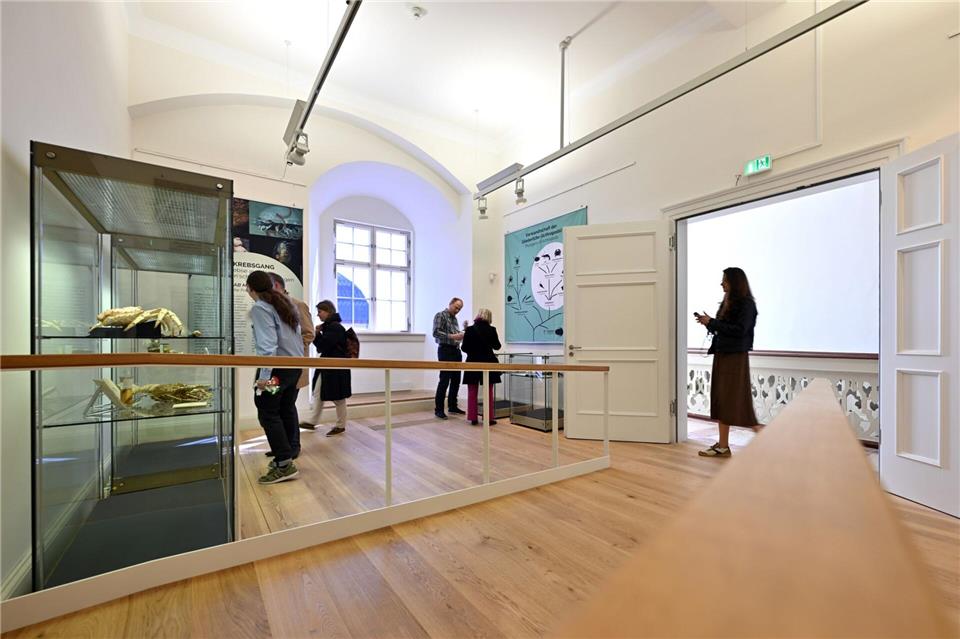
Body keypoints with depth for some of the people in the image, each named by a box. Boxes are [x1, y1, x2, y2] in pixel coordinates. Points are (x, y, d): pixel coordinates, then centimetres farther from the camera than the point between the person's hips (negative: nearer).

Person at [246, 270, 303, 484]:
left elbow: (267, 343, -19)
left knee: (268, 413, -3)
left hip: (277, 366, -8)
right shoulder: (286, 303, 15)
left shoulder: (260, 308, -9)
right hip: (295, 364, 8)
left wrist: (264, 375, -21)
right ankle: (288, 455, 24)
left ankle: (284, 464, -3)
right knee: (287, 410, 15)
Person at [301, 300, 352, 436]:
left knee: (338, 397, 4)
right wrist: (318, 334, -1)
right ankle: (313, 421, 27)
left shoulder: (335, 327, -19)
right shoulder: (329, 326, 10)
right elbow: (323, 346, 13)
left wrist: (316, 333, -6)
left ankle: (341, 425, 17)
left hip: (336, 368, -10)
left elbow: (323, 347, -21)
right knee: (318, 393, 15)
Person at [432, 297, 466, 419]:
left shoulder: (454, 318, 19)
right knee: (444, 380, -8)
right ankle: (438, 409, 1)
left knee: (456, 380, 10)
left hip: (456, 351, 8)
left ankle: (452, 406, 22)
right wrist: (452, 336, -24)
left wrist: (460, 336, 2)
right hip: (445, 351, -8)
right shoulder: (440, 315, -5)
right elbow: (436, 333, -17)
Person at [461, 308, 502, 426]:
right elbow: (497, 346, 6)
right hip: (488, 363, 0)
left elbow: (464, 348, -5)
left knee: (472, 392, 9)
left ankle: (473, 418, 11)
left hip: (473, 363, 0)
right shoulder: (492, 329, -6)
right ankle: (489, 418, 10)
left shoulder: (469, 329, -7)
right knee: (489, 392, 8)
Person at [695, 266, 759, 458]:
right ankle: (723, 444, 12)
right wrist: (708, 322, -1)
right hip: (722, 354, 8)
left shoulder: (746, 304, -8)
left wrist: (712, 322, -16)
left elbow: (739, 330, -19)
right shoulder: (727, 302, 13)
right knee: (721, 399, 7)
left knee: (735, 400, -3)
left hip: (735, 357, -8)